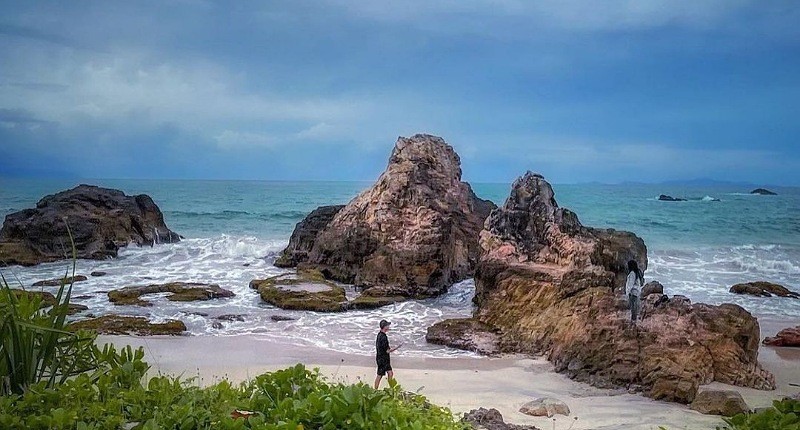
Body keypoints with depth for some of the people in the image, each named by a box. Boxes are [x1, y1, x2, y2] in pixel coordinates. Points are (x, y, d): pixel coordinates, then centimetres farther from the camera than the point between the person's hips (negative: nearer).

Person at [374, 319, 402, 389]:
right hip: (382, 359, -9)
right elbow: (387, 351, -21)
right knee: (379, 375, 1)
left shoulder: (379, 334, 7)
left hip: (385, 359, 9)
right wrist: (397, 347, -14)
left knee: (390, 373, 12)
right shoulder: (383, 337, -24)